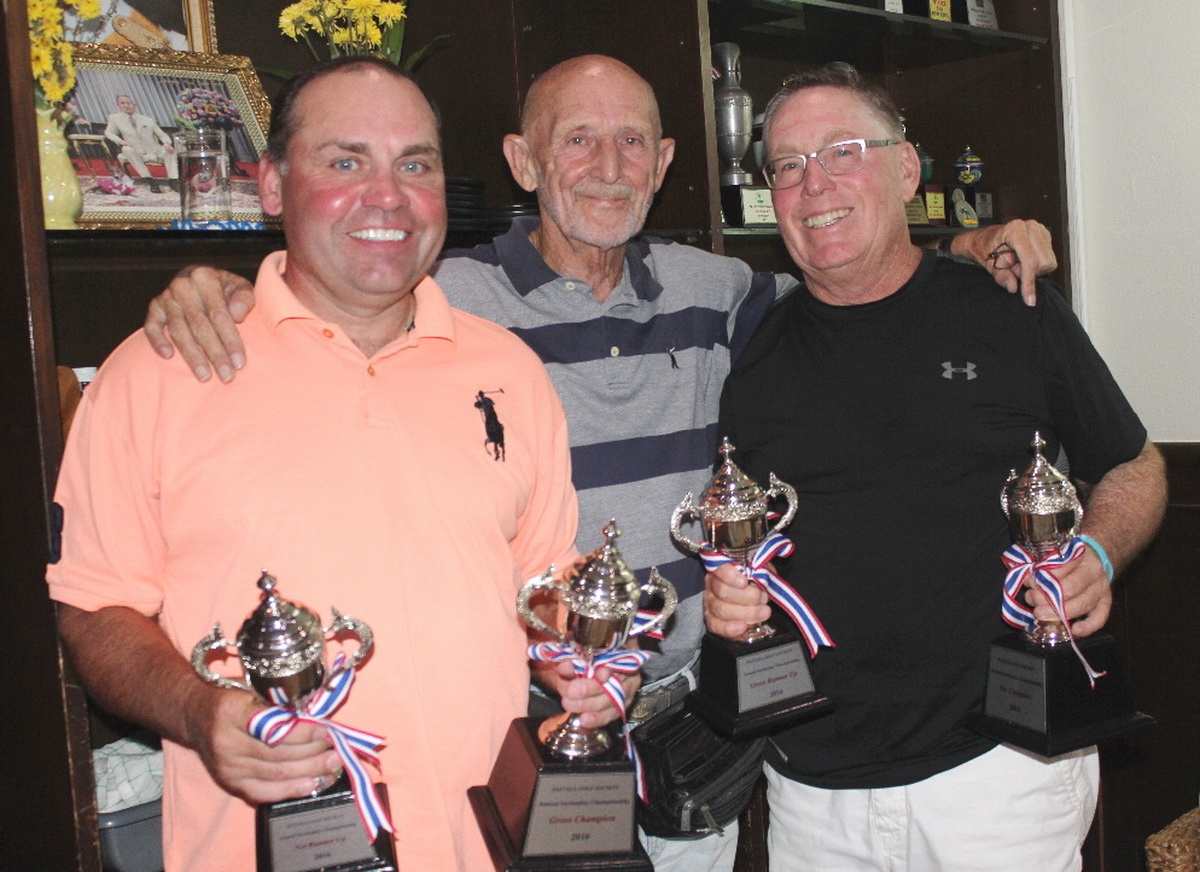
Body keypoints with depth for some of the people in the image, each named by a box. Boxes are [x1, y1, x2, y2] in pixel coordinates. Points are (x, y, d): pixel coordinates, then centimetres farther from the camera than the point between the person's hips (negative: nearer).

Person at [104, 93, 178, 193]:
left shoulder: (148, 120, 17)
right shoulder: (115, 118, 15)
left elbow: (162, 135, 14)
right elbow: (109, 132, 7)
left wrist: (166, 143, -12)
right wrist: (120, 141, -17)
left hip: (154, 151, 1)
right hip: (135, 154, -1)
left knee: (169, 151, -27)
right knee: (127, 149, -34)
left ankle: (174, 181, -40)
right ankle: (151, 181, -39)